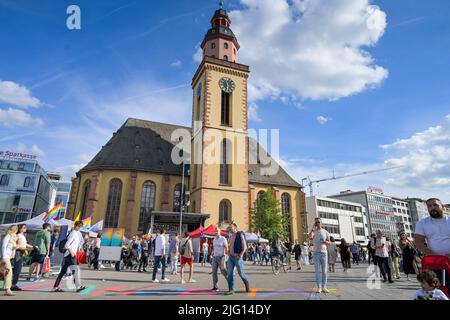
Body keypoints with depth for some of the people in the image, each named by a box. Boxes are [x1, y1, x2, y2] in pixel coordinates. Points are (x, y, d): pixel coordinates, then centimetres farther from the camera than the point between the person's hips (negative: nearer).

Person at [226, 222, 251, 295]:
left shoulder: (240, 235, -8)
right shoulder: (230, 237, 11)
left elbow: (245, 247, -12)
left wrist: (240, 255, -17)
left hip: (237, 257, -6)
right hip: (230, 257, 6)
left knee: (241, 273, 4)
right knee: (229, 273, -2)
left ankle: (247, 284, 30)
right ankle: (231, 290, 4)